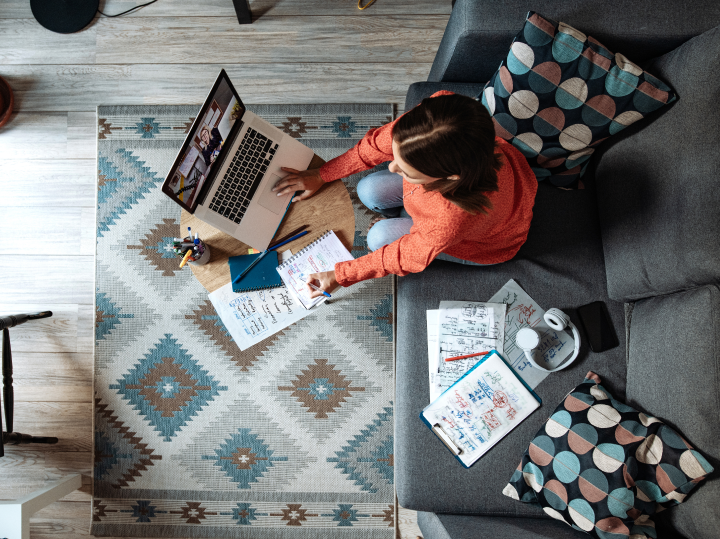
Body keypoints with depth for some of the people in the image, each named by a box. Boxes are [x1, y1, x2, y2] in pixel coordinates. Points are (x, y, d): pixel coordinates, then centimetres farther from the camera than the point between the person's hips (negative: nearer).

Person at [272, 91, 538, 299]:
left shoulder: (458, 216, -48)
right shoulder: (437, 110, -37)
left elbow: (410, 255, -27)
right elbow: (379, 143, -16)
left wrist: (340, 276, -15)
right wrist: (321, 175, -6)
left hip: (484, 242, -4)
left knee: (380, 237, -9)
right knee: (369, 191, -5)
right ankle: (408, 215, 24)